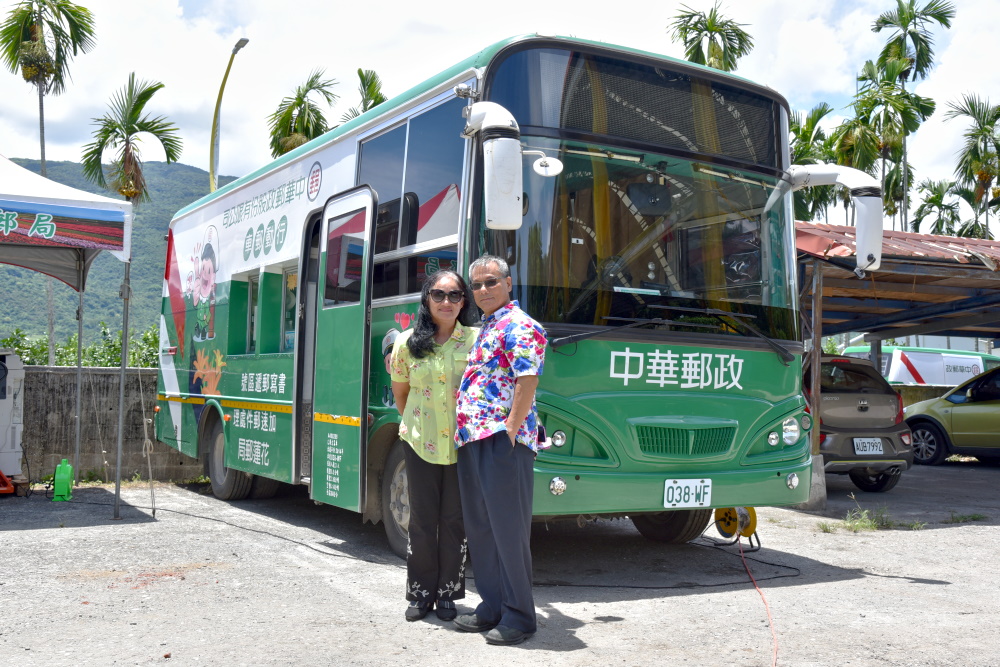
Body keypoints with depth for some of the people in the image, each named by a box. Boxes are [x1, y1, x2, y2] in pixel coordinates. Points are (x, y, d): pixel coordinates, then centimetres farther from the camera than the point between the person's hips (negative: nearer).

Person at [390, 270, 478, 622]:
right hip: (420, 443, 1)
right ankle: (421, 593, 19)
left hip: (462, 444, -1)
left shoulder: (476, 340, -1)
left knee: (455, 521, 5)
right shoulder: (407, 342, 4)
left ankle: (448, 594, 18)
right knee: (422, 520, 7)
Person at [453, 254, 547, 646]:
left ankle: (518, 617, 5)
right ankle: (492, 607, 24)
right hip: (471, 442, 10)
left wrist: (509, 432, -20)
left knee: (508, 530, -4)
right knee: (479, 529, 14)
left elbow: (527, 382, -17)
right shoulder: (485, 330, 21)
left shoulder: (518, 327, -8)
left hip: (501, 442, -10)